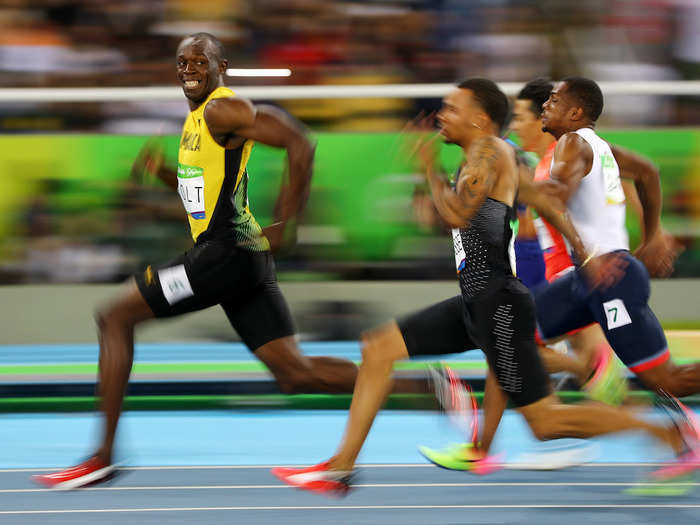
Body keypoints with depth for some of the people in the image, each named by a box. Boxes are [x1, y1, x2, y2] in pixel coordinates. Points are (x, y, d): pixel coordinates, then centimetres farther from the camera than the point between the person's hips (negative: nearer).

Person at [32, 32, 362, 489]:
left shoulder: (222, 110, -10)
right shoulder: (197, 118, 21)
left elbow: (299, 144, -20)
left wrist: (282, 226, -19)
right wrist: (164, 171, 15)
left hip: (228, 252, -10)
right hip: (246, 262, 10)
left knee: (115, 318, -3)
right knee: (296, 374, 3)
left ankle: (103, 455, -2)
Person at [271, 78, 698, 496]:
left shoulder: (488, 150, -11)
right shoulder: (498, 157, 17)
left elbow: (457, 213, -24)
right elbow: (545, 202, 25)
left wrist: (431, 169, -9)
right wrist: (586, 256, 30)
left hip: (499, 305, -10)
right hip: (475, 303, 10)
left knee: (546, 421, -9)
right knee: (379, 349, 9)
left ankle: (666, 433, -1)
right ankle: (341, 468, 11)